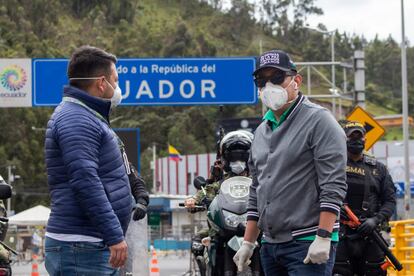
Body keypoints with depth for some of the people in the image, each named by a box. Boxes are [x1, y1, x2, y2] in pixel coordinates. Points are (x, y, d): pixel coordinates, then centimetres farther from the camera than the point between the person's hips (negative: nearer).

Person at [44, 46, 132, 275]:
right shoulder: (76, 120, -14)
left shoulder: (86, 117, 22)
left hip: (95, 246, 11)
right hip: (82, 248, -11)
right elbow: (85, 181, -24)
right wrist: (114, 236, -25)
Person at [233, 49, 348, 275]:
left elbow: (333, 185, -13)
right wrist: (248, 243, 19)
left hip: (309, 246, -8)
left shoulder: (318, 120, -5)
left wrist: (323, 238, -19)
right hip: (270, 246, 8)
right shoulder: (262, 131, 20)